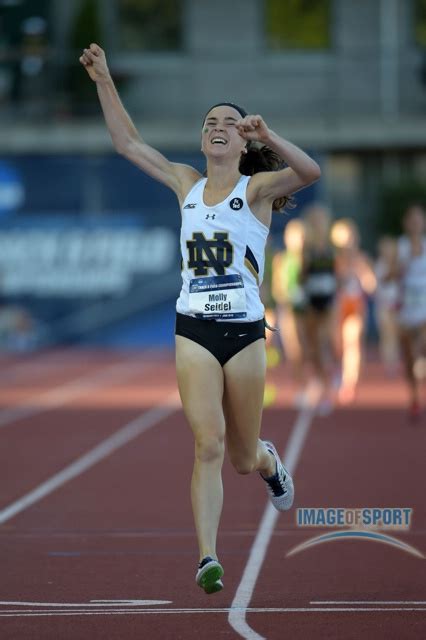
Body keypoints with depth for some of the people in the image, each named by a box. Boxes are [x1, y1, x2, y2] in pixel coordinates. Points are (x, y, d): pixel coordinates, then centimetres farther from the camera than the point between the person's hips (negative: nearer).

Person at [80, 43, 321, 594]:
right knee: (208, 444, -15)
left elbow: (310, 172, -22)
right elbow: (128, 143, 12)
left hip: (245, 332, -2)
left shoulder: (257, 188, -2)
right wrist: (104, 82, 6)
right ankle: (208, 559, -17)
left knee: (243, 458, 10)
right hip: (193, 332, 2)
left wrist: (267, 136, -35)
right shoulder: (187, 184, 9)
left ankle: (269, 462, 48)